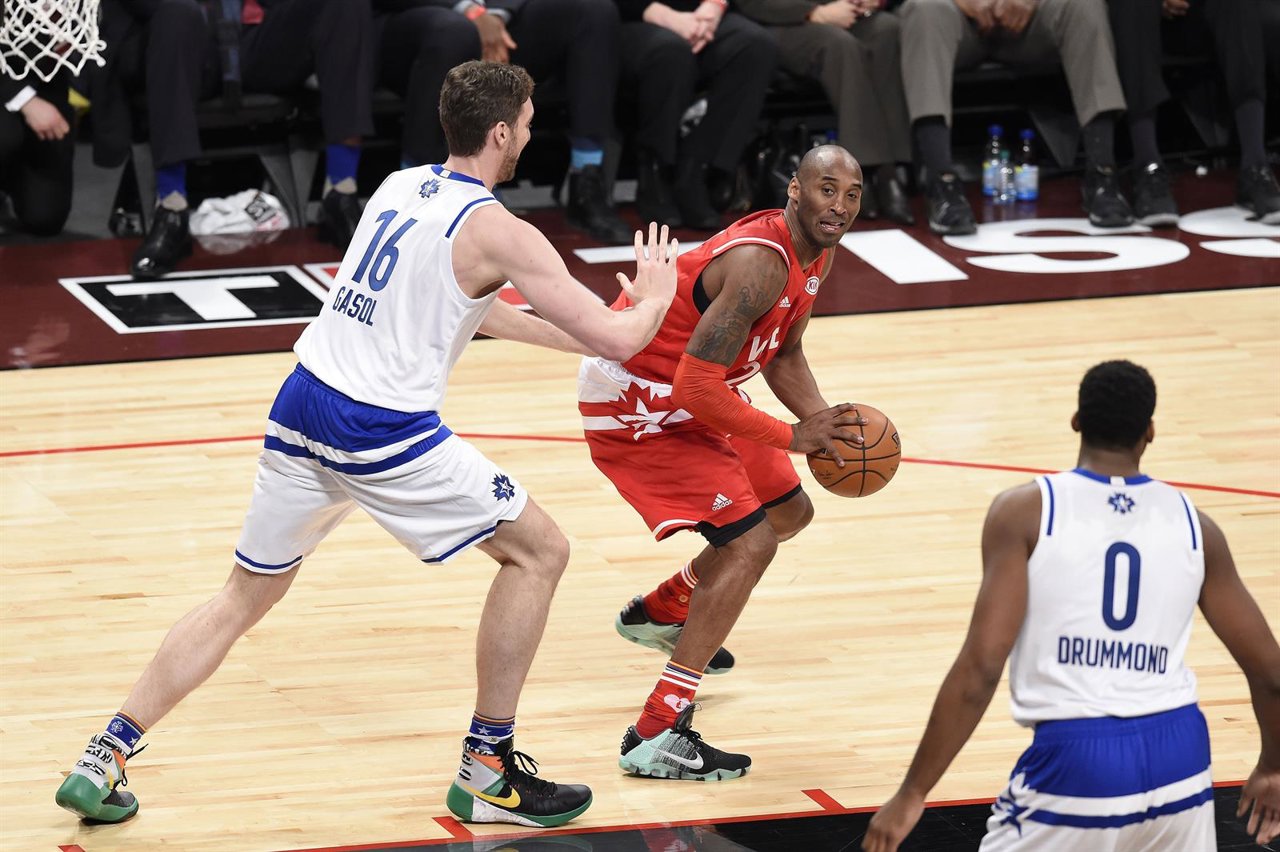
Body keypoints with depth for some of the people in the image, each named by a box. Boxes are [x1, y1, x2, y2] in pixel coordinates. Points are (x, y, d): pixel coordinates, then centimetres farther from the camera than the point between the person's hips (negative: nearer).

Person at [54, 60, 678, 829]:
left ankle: (103, 760, 12)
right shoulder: (499, 232, -9)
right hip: (383, 433, -7)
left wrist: (569, 338, 35)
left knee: (245, 597, 19)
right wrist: (654, 296, 14)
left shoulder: (401, 187, 15)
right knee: (538, 551, 8)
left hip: (301, 409, 7)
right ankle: (487, 774, 10)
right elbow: (618, 339, -8)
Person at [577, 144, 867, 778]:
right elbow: (698, 389, -33)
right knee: (749, 541, -19)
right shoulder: (760, 263, -31)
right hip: (631, 401, -10)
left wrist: (827, 424, -3)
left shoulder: (816, 254, 1)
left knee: (788, 511, 22)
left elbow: (783, 355, 14)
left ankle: (660, 613, 44)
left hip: (685, 394, 10)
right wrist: (792, 436, -24)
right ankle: (655, 738, -19)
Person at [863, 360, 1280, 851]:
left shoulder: (1024, 512, -1)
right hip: (1177, 756, 3)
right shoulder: (1193, 525, 9)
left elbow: (981, 667, -9)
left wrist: (911, 795, -4)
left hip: (1074, 762, -3)